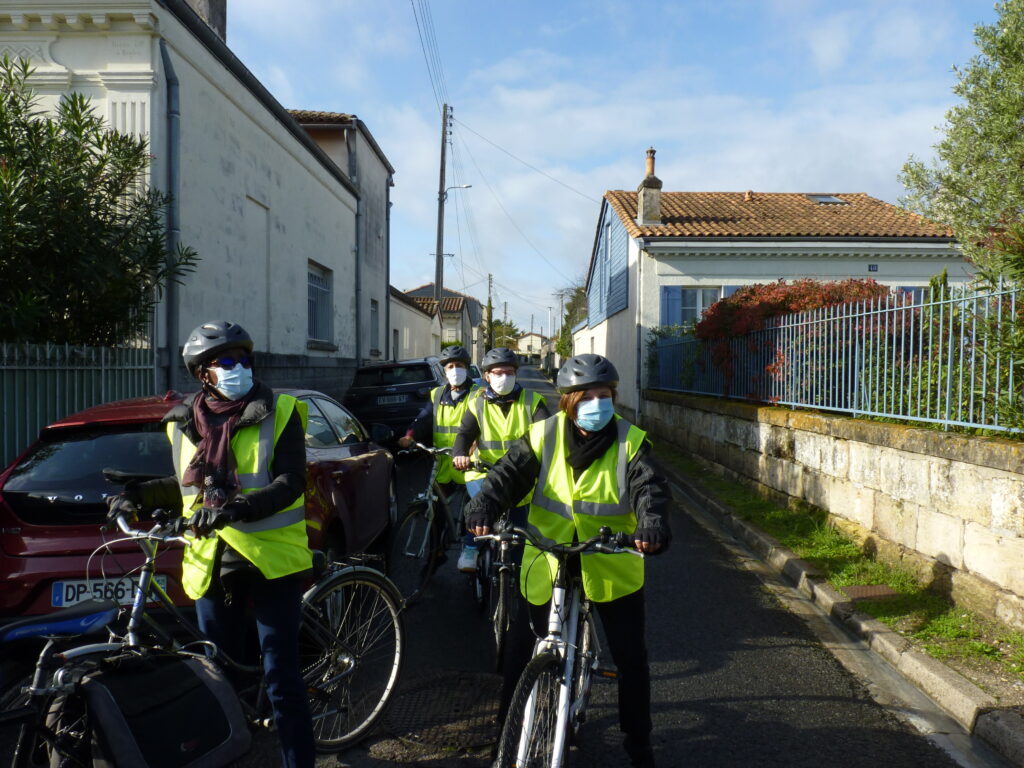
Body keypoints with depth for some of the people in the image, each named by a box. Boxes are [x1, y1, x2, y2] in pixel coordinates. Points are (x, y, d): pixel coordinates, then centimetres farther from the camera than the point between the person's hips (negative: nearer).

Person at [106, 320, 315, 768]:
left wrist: (235, 508, -27)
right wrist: (140, 495, 8)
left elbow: (291, 482, -13)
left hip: (271, 559, -4)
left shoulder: (278, 413, -4)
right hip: (211, 562, 4)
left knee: (281, 675, 1)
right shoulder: (184, 423, 10)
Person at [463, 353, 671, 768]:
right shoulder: (543, 437, -6)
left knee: (631, 657, 10)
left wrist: (652, 525, -40)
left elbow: (650, 487, -18)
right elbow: (508, 474, -14)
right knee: (522, 652, 8)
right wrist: (483, 508, -34)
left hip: (612, 565, 0)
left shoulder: (630, 442, -7)